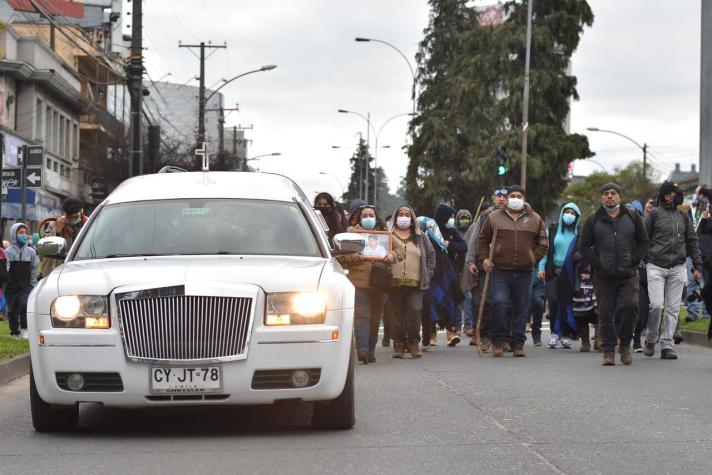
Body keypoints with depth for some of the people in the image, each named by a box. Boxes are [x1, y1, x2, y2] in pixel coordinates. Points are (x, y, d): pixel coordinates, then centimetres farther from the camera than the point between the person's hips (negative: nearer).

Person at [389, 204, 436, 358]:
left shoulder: (420, 237, 16)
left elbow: (431, 255, 18)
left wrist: (427, 274, 6)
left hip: (415, 282, 0)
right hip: (394, 282, 0)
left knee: (414, 311, -11)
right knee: (396, 313, -1)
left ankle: (413, 342, 2)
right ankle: (398, 343, 7)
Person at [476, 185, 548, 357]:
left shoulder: (535, 219, 10)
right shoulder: (494, 217, 8)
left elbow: (543, 243, 15)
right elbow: (482, 239, 16)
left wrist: (534, 258, 3)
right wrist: (484, 258, 3)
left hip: (524, 272, 2)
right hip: (500, 270, -2)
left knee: (522, 309, 3)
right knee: (499, 302, -16)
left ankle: (518, 344, 12)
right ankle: (498, 340, -1)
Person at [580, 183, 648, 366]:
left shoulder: (632, 217, 10)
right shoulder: (594, 220, 8)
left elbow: (643, 242, 12)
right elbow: (584, 246, 8)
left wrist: (634, 260, -2)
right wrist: (597, 263, -5)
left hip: (628, 275, 0)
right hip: (604, 277, 1)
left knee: (630, 306, -16)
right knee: (605, 314, 0)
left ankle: (625, 344, 4)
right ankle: (608, 350, 11)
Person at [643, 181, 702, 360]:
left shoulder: (684, 217, 14)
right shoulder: (654, 214, 2)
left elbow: (692, 242, 17)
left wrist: (697, 266, 10)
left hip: (677, 268, 4)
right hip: (656, 267, -4)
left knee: (673, 309, 0)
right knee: (656, 305, -12)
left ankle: (667, 344, 5)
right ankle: (651, 339, 9)